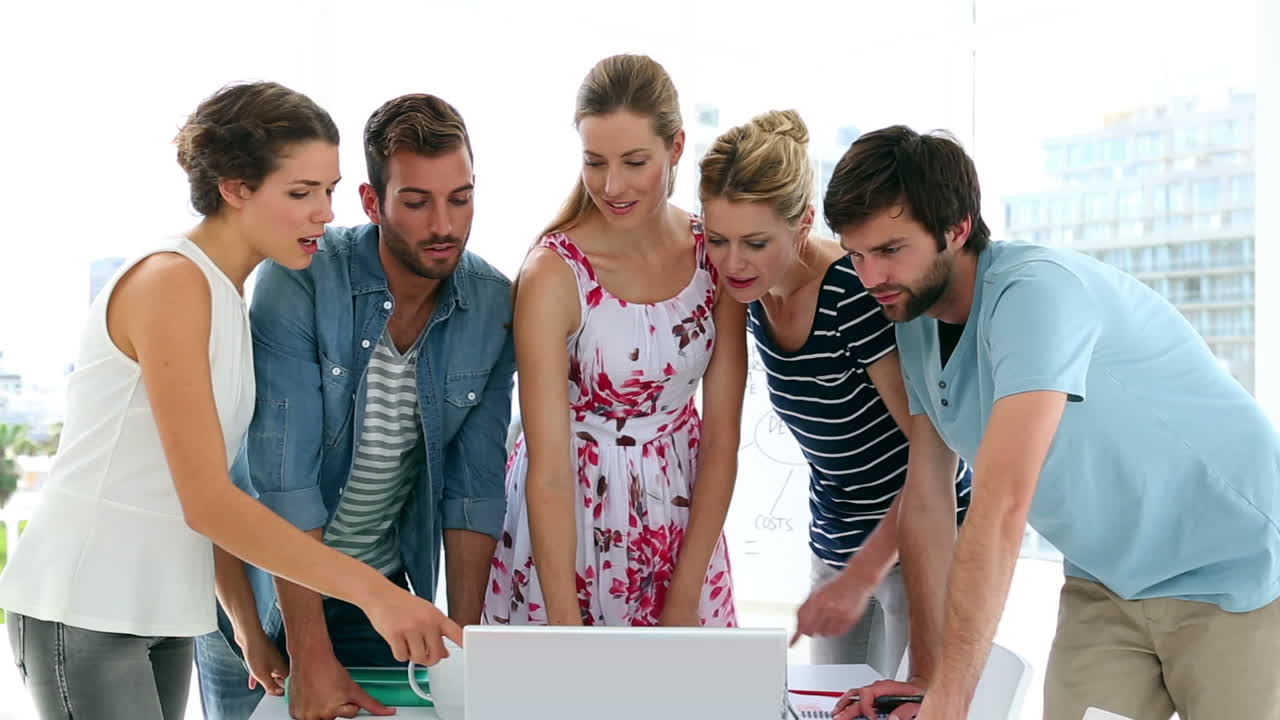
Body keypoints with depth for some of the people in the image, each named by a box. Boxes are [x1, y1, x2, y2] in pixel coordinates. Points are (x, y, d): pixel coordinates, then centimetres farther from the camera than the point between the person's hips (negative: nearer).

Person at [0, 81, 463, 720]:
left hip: (160, 612, 8)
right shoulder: (172, 282, -15)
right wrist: (374, 590, -26)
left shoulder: (228, 297, 11)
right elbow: (206, 500, -22)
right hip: (85, 613, -8)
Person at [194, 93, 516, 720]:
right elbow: (284, 475, -25)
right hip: (262, 583, -2)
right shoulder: (299, 282, -21)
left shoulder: (494, 308, -10)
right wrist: (312, 658, -29)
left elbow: (474, 484, -8)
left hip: (382, 586, 3)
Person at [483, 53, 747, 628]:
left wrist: (685, 599, -11)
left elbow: (722, 435, -6)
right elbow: (548, 471, -21)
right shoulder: (553, 274, -19)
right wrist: (566, 625, -25)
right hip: (570, 518, -3)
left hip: (680, 510, 3)